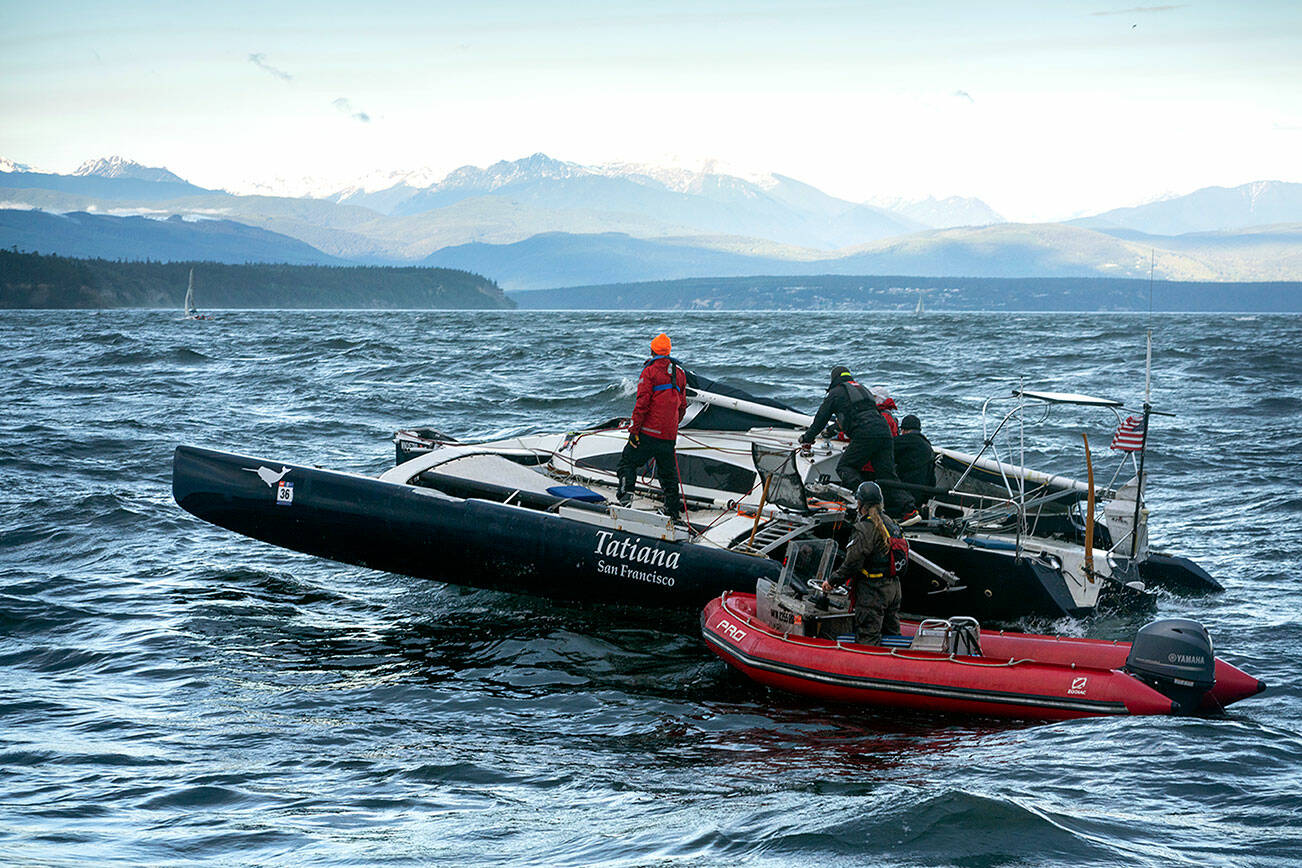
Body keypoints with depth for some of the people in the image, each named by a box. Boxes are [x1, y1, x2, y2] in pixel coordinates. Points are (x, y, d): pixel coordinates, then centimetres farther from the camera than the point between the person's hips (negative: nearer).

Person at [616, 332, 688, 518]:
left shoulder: (650, 371, -9)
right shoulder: (679, 372, 12)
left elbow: (642, 402, -15)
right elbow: (682, 405, 18)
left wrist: (634, 428, -13)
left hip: (649, 432, -6)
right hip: (669, 435, 6)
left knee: (628, 461, 5)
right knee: (668, 472, 14)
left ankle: (626, 492, -13)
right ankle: (673, 509, 16)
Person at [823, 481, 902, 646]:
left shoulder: (864, 529, -18)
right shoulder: (891, 524, 9)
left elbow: (852, 563, -19)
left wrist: (832, 581, -6)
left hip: (873, 592, -9)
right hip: (893, 588, 9)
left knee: (867, 643, -4)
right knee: (892, 633, 18)